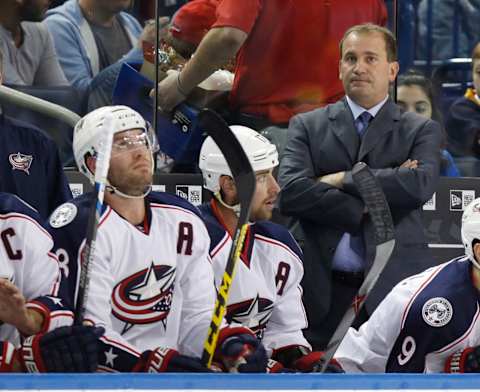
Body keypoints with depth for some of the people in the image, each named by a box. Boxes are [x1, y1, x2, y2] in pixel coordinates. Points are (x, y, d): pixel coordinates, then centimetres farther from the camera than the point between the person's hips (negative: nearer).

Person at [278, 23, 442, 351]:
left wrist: (343, 179, -7)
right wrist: (367, 208, -10)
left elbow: (421, 185, -9)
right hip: (325, 291, 1)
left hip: (395, 288, -1)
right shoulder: (307, 126, 13)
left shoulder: (422, 131, 11)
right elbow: (291, 191, -4)